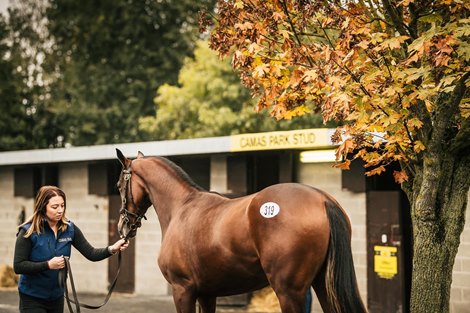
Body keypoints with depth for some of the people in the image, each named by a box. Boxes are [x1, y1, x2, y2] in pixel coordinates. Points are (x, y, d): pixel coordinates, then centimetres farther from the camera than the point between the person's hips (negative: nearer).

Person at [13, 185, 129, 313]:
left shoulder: (69, 229, -2)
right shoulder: (28, 232, -15)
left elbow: (91, 253, -4)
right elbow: (18, 266, -18)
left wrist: (112, 249, -22)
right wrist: (48, 265, -26)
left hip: (57, 297, 5)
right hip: (32, 298, -5)